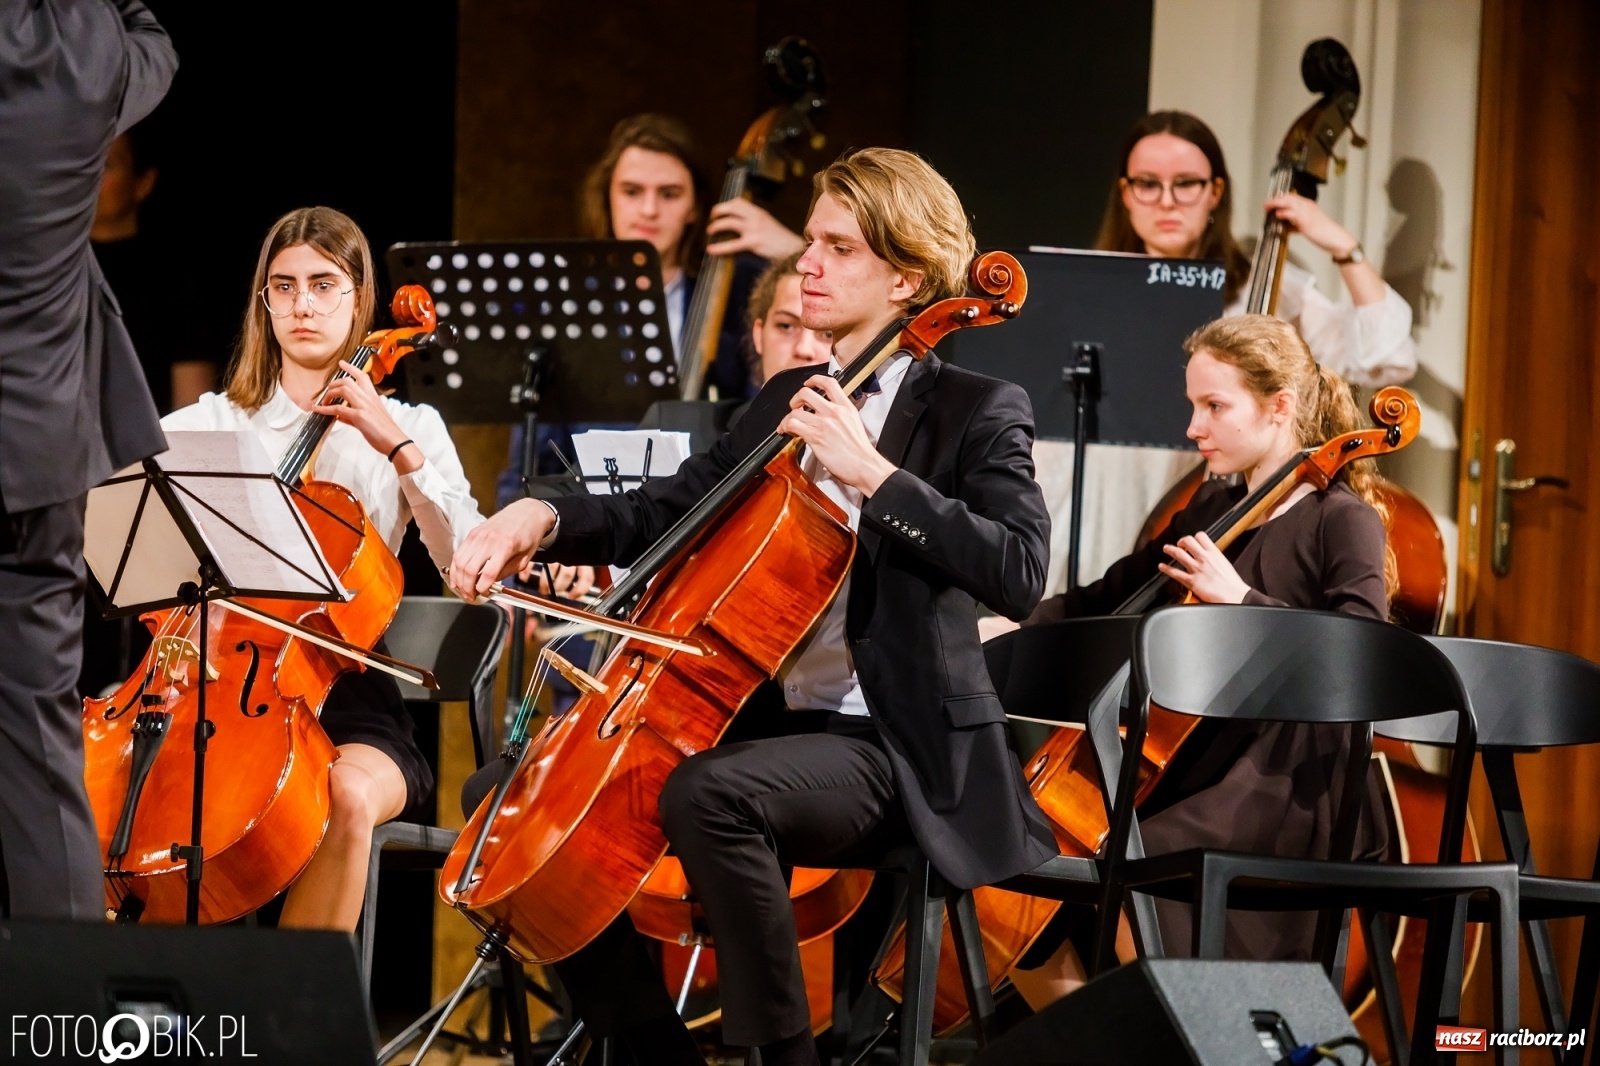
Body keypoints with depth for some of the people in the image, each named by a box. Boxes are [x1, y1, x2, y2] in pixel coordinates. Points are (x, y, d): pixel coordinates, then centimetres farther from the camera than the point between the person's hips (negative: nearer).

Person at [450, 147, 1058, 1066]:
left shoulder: (975, 411, -6)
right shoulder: (788, 400, 16)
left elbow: (1019, 574, -22)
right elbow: (666, 514, 18)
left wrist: (872, 472, -24)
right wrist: (544, 519, -2)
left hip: (893, 752, -8)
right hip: (770, 722, 8)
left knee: (708, 791, -36)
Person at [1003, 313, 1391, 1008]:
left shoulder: (1341, 521, -4)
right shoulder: (1209, 513, 16)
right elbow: (1110, 598, 23)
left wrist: (1242, 599, -24)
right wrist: (1015, 627, 6)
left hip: (1289, 779, -7)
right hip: (1195, 762, 7)